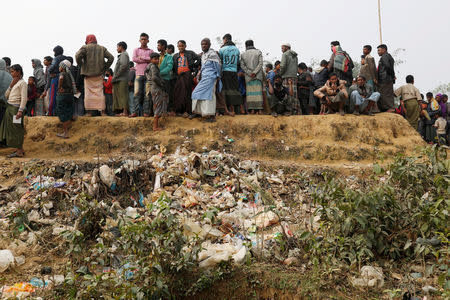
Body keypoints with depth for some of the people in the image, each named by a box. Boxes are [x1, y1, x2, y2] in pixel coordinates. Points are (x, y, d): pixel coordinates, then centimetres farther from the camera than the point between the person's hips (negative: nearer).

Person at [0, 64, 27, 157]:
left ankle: (19, 151, -1)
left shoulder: (22, 82, -8)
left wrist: (20, 111, -22)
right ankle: (19, 149, 16)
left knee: (16, 129, -6)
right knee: (10, 128, 10)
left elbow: (24, 98, -15)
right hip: (9, 108, 9)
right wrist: (11, 86, 2)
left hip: (15, 108, -8)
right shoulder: (14, 82, 18)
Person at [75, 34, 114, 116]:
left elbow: (78, 56, -14)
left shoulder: (85, 47, 1)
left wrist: (81, 66, -2)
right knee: (100, 92, 6)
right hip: (99, 74, 2)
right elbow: (111, 58, 4)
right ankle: (102, 111, 1)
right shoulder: (102, 48, 10)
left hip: (88, 74, -2)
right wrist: (105, 68, 5)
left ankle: (89, 112, 0)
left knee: (88, 93, 3)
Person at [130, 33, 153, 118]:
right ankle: (135, 112, -8)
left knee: (147, 93, -4)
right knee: (137, 93, -7)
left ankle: (146, 112, -2)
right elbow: (134, 59, -2)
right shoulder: (136, 50, 17)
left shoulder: (151, 51, 15)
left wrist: (141, 57, -4)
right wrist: (147, 60, -3)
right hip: (139, 74, 0)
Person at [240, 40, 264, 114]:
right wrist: (254, 72, -11)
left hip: (248, 77, 0)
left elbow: (242, 66, -1)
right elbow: (260, 63, -6)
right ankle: (259, 109, -5)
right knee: (258, 91, 1)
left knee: (250, 92, 1)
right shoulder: (258, 52, 6)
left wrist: (250, 73, -6)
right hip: (258, 75, 0)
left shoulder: (243, 54, 8)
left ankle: (252, 109, -8)